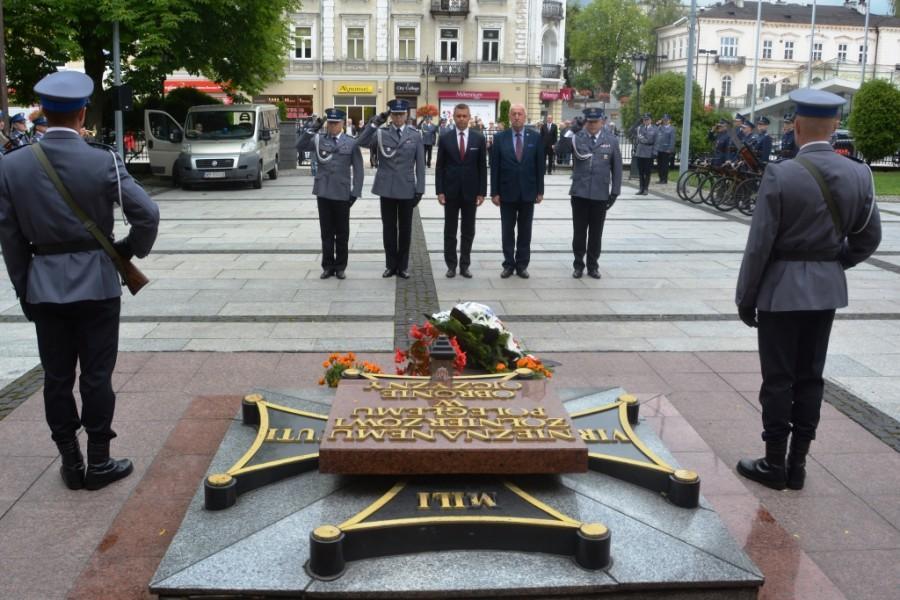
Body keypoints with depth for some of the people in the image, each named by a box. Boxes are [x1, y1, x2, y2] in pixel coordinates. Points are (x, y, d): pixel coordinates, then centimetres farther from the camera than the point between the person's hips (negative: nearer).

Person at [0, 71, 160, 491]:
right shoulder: (103, 161, -12)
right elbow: (147, 213, -16)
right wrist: (132, 248, 4)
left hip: (44, 287, 3)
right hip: (95, 283, -2)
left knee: (57, 377, 11)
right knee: (96, 375, 6)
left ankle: (71, 463, 21)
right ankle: (99, 463, 14)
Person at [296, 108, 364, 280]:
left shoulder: (351, 143, 1)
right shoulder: (318, 140, 6)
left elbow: (358, 169, 1)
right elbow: (300, 147, -8)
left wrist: (355, 192, -5)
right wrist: (313, 129, -15)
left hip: (342, 194, -1)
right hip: (323, 193, 1)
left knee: (342, 233, 6)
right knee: (326, 232, 7)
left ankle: (340, 267, 16)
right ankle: (328, 266, 15)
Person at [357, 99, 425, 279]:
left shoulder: (415, 136, 2)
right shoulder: (381, 134, 2)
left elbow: (420, 165, 1)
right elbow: (361, 142, -16)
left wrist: (419, 190, -4)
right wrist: (375, 122, -20)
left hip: (407, 189, 0)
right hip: (387, 188, 0)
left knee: (405, 229, 7)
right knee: (389, 228, 7)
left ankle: (403, 266, 17)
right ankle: (391, 264, 18)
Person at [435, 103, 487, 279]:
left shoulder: (479, 139, 1)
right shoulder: (445, 138, 0)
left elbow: (482, 167, 2)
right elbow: (439, 167, 1)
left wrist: (482, 192, -3)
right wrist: (439, 191, -5)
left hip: (470, 192, 0)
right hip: (450, 191, 0)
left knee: (468, 231, 6)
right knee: (450, 231, 6)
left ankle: (465, 265, 15)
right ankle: (451, 265, 14)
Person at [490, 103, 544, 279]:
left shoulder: (535, 137, 1)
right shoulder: (500, 137, -1)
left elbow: (540, 165, 2)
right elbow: (494, 167, -2)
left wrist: (540, 191, -1)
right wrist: (494, 192, -5)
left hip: (528, 192, 1)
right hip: (507, 192, -1)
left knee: (525, 231, 7)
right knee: (507, 231, 6)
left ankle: (522, 264, 16)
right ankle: (509, 264, 15)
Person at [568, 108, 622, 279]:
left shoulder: (611, 141, 2)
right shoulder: (576, 138, 0)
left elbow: (617, 168, 4)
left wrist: (615, 192, 0)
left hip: (601, 195, 1)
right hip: (580, 194, 0)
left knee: (596, 233, 9)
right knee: (579, 232, 6)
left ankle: (593, 266, 21)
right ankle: (578, 265, 18)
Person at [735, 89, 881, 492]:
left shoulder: (780, 174, -16)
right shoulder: (859, 174, -1)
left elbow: (759, 244, -14)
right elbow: (868, 238, 5)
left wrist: (746, 298, -5)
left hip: (782, 288, -5)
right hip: (827, 290, 5)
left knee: (778, 379, 4)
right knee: (810, 376, 12)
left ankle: (775, 465, 12)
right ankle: (797, 464, 20)